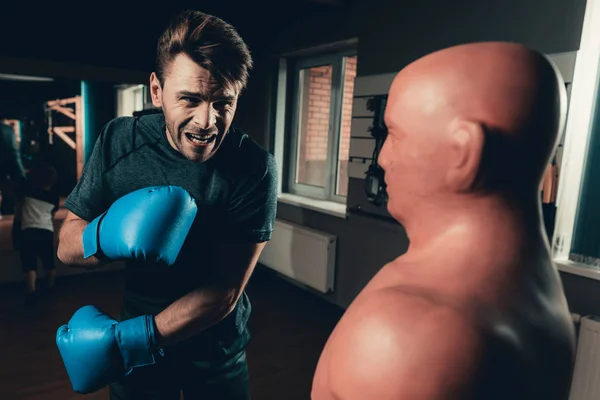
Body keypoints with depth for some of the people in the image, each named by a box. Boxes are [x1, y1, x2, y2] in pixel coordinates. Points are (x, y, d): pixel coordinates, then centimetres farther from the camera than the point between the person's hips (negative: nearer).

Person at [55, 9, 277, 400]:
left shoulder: (254, 168, -24)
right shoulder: (119, 141, -15)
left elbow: (224, 292, -22)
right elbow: (66, 246, -8)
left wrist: (122, 341, -26)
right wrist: (107, 234, -29)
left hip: (217, 348, -1)